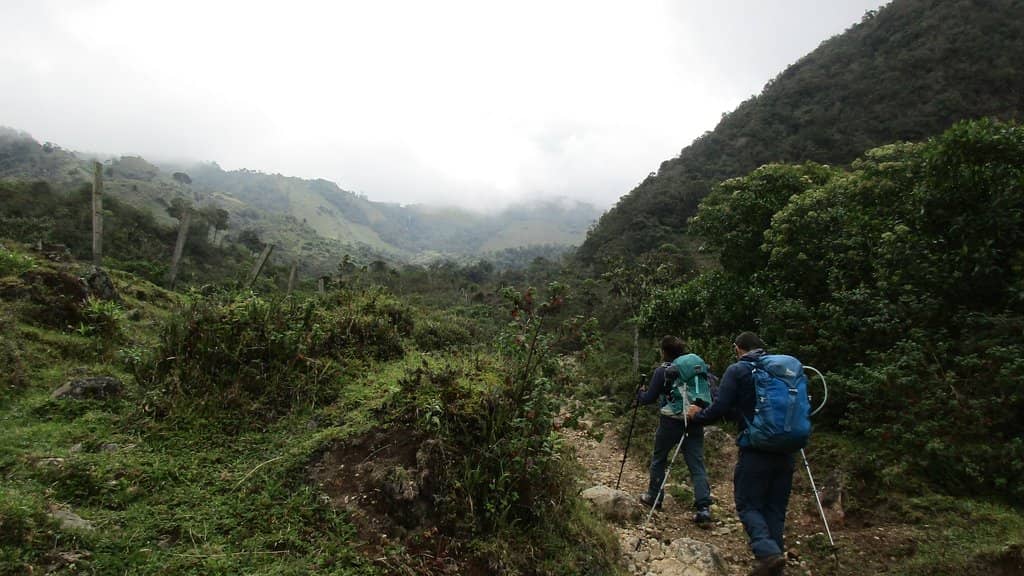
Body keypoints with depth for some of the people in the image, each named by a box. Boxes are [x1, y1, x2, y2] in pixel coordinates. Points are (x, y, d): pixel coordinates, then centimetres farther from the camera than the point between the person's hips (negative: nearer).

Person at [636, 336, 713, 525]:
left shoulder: (662, 371, -8)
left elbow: (650, 398, -6)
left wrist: (640, 395, 14)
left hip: (670, 422, -3)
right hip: (694, 422, 3)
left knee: (658, 459, 17)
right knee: (697, 464, 3)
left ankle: (654, 496, 29)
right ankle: (704, 508, -8)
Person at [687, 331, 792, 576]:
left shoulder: (737, 370, -4)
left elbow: (719, 409, -9)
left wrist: (697, 415, 9)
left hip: (756, 451, -5)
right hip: (785, 451, 5)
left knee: (748, 505, 4)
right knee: (775, 508, 13)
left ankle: (767, 552, -16)